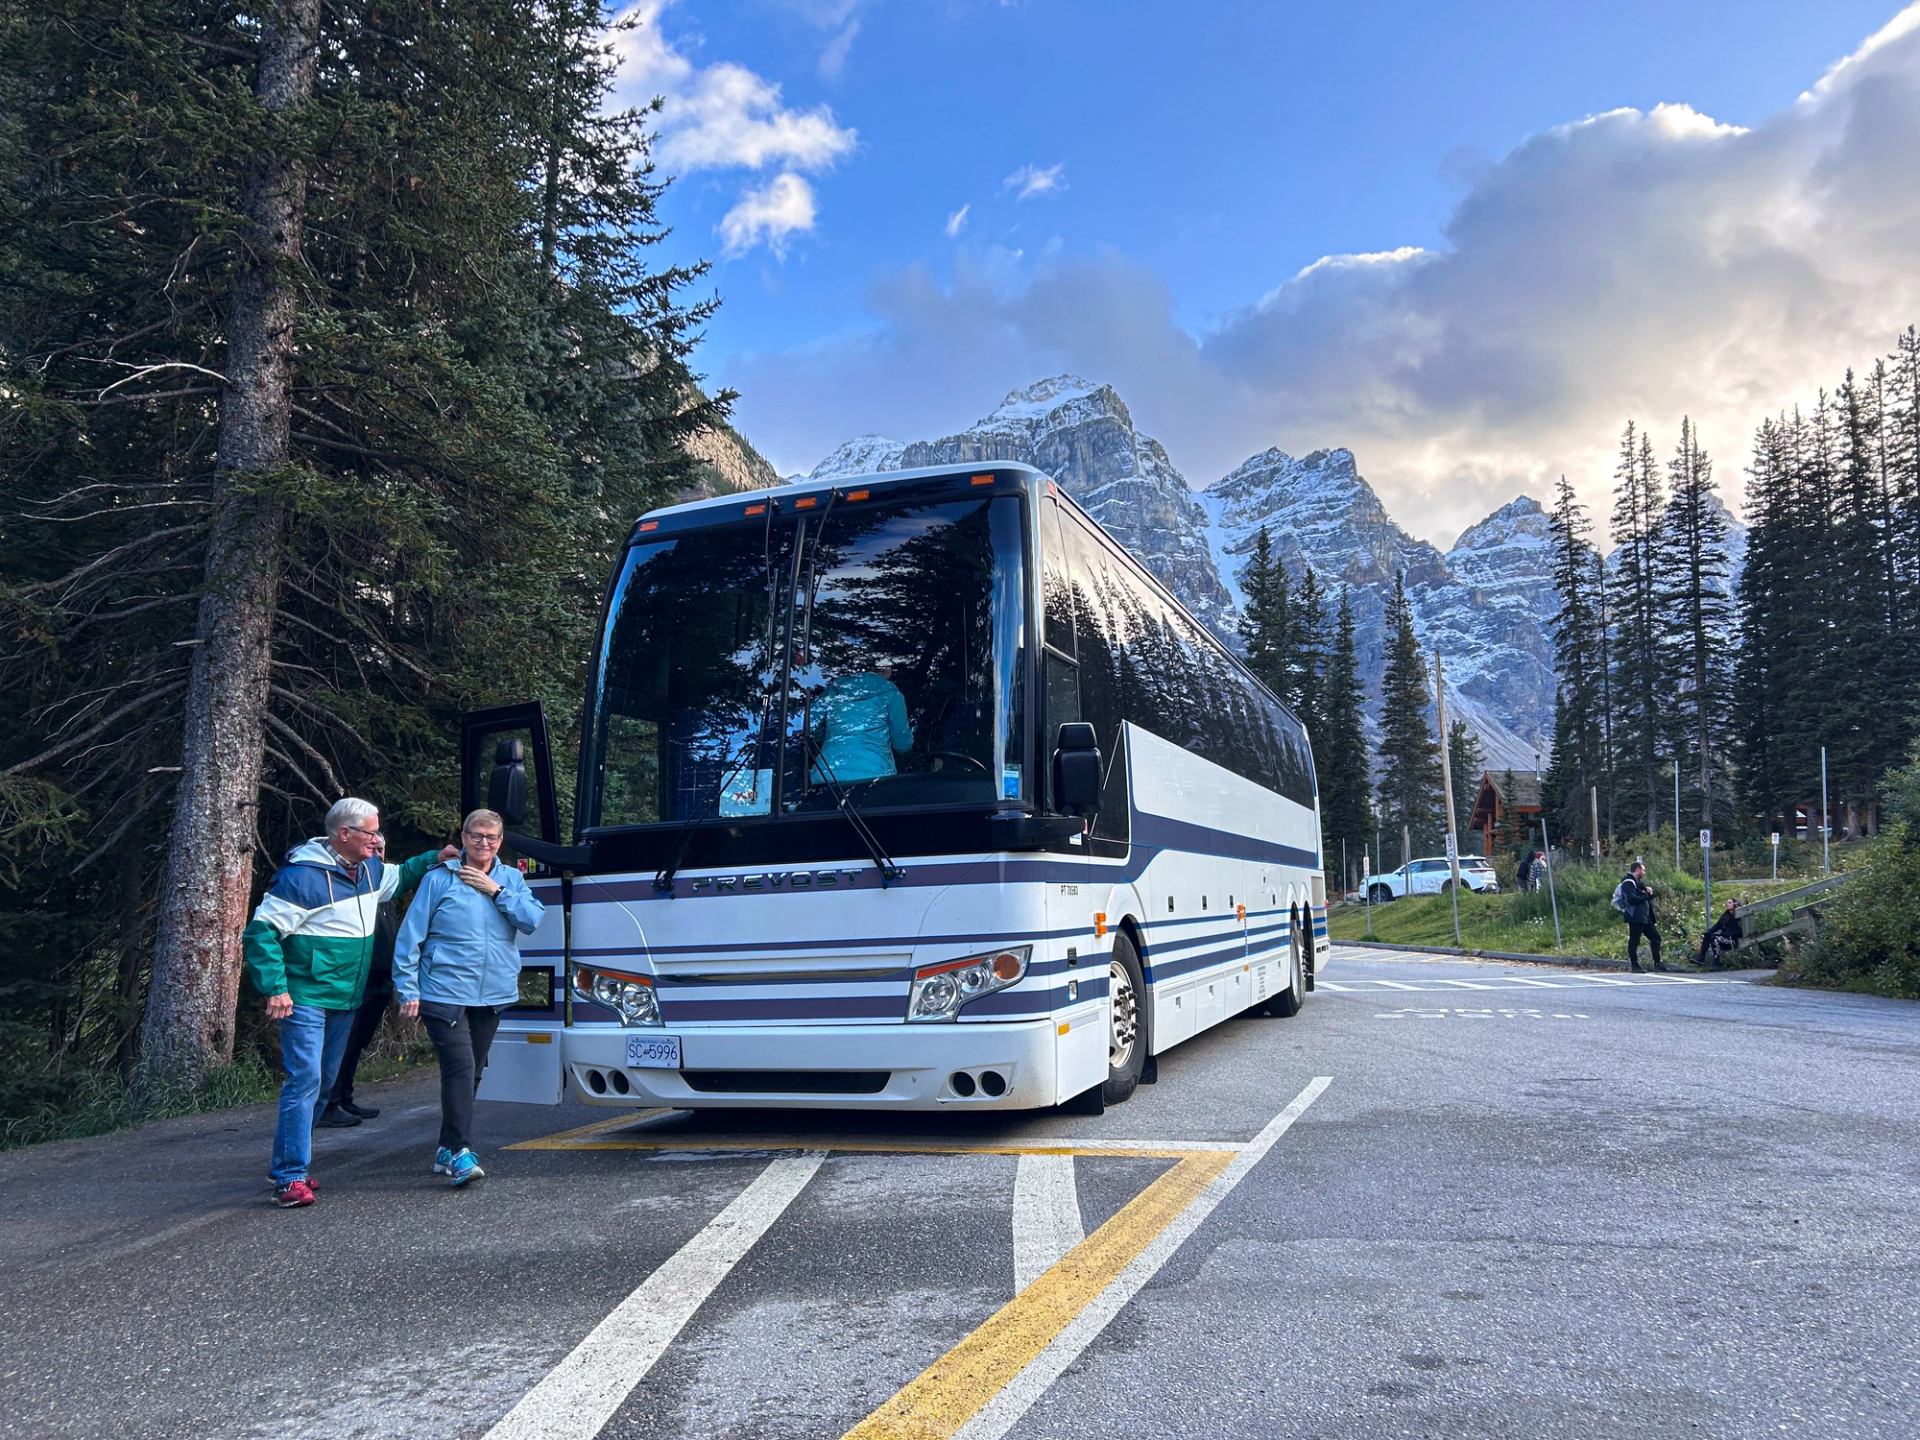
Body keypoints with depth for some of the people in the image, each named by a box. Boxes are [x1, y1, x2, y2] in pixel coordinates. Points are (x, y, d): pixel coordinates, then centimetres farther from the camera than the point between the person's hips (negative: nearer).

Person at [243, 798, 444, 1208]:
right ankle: (291, 1176, -8)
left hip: (345, 1000, 8)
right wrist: (275, 988, -21)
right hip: (306, 999, -8)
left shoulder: (369, 869, 7)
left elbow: (399, 876, 31)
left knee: (324, 1083, 14)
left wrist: (434, 859, 13)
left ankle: (286, 1163, 28)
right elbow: (261, 931, -16)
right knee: (305, 1080, -14)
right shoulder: (303, 876, -17)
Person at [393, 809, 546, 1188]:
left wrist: (497, 891, -11)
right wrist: (407, 988, -6)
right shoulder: (439, 879, -3)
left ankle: (448, 1149, 25)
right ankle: (460, 1153, -12)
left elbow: (535, 920, -6)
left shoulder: (511, 879, 8)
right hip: (444, 994, -5)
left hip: (493, 995, 5)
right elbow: (410, 935, -2)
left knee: (471, 1072, 13)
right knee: (460, 1068, -15)